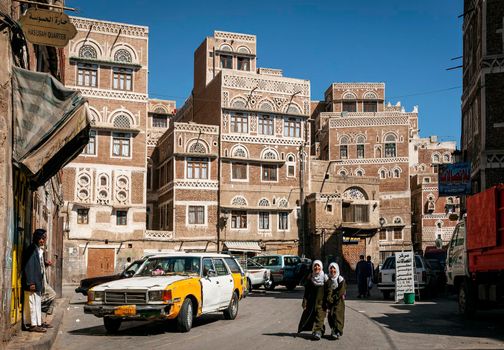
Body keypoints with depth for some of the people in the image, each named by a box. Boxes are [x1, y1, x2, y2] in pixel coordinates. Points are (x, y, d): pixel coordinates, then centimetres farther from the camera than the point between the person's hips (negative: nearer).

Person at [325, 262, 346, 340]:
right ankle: (333, 330, 14)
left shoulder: (340, 279, -2)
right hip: (330, 301, 4)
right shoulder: (328, 279, 8)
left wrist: (333, 298, -13)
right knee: (330, 316, 1)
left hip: (339, 301, -4)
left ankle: (337, 332, -14)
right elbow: (327, 291, 3)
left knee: (337, 315, -11)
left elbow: (341, 291, -9)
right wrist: (328, 299, -12)